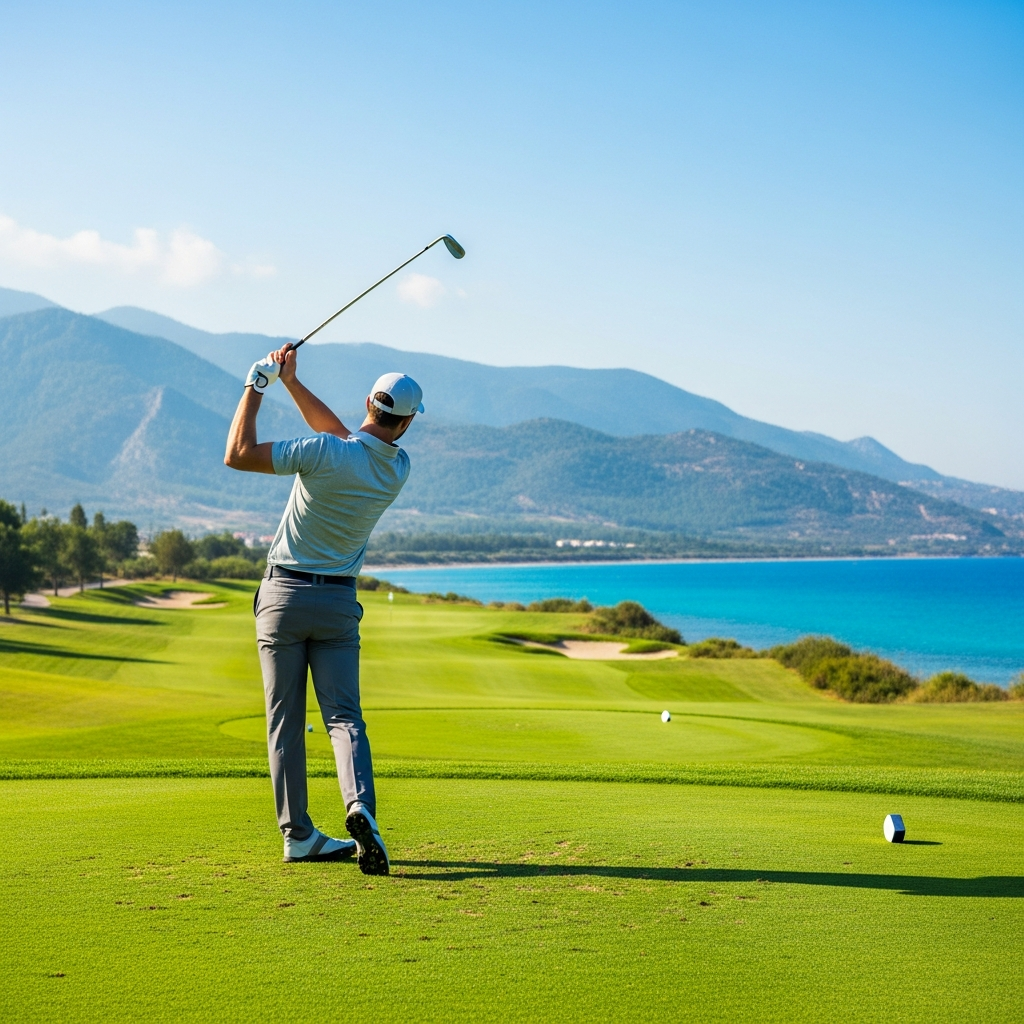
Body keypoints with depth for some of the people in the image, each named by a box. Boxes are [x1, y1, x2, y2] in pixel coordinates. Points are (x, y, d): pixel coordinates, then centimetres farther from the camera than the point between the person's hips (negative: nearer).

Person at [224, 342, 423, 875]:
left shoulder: (325, 454, -18)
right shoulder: (398, 469, -2)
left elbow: (238, 454, -16)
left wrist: (257, 384, -6)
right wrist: (291, 381, 10)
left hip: (283, 595, -2)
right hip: (338, 602, 2)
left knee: (285, 720, 5)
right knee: (344, 715, 1)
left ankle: (298, 834, 6)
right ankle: (360, 807, -24)